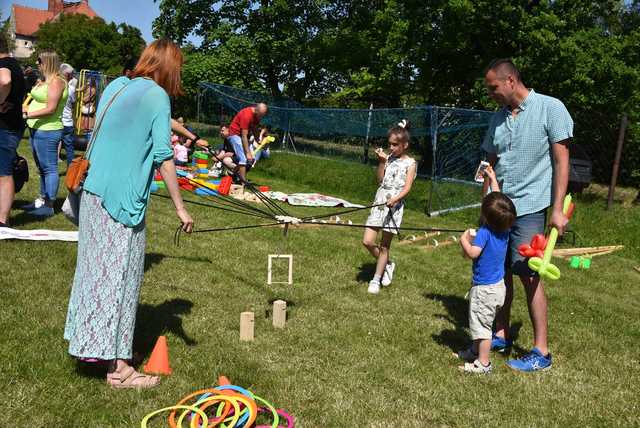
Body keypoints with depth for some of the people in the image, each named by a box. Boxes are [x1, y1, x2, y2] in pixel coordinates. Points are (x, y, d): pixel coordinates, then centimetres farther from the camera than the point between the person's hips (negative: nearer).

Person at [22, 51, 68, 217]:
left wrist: (28, 114, -17)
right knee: (42, 168, 16)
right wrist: (26, 108, 5)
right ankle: (42, 200, 26)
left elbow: (50, 109, -19)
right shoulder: (45, 81, 17)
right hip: (37, 130, 10)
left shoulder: (56, 81, -13)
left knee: (49, 168, -5)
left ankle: (49, 206, 0)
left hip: (46, 131, -10)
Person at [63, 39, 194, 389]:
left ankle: (96, 343, 30)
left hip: (93, 193, 8)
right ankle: (117, 367, 5)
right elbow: (163, 156, -13)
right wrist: (180, 207, -9)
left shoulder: (116, 86, 13)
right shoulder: (157, 95, -9)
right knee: (120, 277, -2)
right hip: (122, 200, -8)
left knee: (100, 270, 16)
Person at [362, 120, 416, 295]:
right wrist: (381, 162, -4)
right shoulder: (389, 158, 10)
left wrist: (395, 199, -29)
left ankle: (376, 280, 16)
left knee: (385, 245, 4)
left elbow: (407, 187, -12)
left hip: (394, 205, -4)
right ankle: (387, 265, 24)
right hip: (379, 202, 5)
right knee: (367, 241, -1)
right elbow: (380, 179, 7)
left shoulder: (410, 163, -3)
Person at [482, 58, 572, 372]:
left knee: (529, 275, -4)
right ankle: (501, 336, 24)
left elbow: (561, 160, -8)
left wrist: (557, 209, -13)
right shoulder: (498, 117, 11)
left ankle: (541, 352, 6)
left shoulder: (550, 108, -7)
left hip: (528, 208, -6)